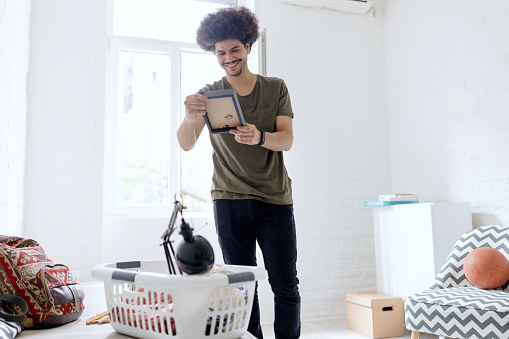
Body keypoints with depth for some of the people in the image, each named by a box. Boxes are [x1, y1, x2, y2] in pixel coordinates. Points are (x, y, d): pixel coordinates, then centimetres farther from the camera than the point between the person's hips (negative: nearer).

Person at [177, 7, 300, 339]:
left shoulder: (276, 88, 9)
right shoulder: (209, 94, 7)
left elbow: (287, 139, -1)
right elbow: (186, 144, -6)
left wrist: (259, 138, -24)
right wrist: (189, 118, -30)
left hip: (275, 199, 0)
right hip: (230, 200, 0)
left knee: (286, 286, 2)